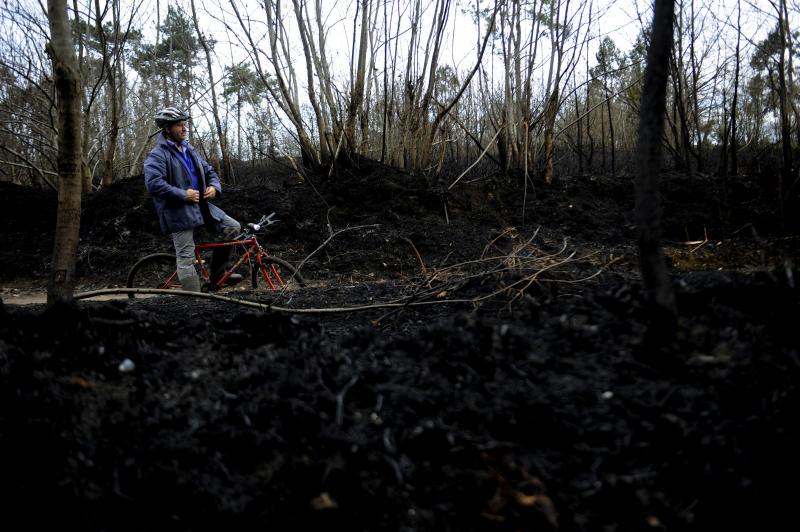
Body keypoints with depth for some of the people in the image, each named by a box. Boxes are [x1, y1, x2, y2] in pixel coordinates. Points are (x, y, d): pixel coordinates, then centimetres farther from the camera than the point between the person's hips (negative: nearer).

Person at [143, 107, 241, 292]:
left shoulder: (189, 150, 14)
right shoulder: (157, 155, -11)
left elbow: (209, 171, 22)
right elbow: (153, 184, -25)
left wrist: (214, 186, -1)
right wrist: (183, 195, -22)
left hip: (201, 206, 8)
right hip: (178, 212, -8)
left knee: (233, 227, 3)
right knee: (186, 259, -7)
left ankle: (217, 274, 14)